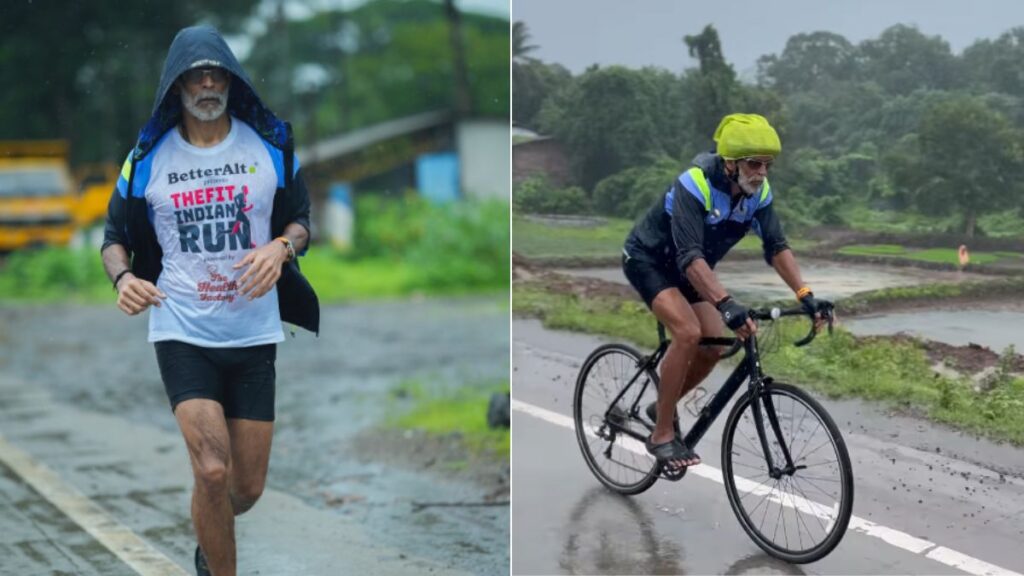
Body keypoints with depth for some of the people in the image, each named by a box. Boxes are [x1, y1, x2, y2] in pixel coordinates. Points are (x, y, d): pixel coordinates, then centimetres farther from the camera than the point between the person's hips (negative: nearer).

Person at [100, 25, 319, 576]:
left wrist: (281, 247, -13)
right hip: (181, 332, -2)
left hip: (255, 334, 2)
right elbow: (115, 235, 8)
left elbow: (300, 219, 10)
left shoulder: (270, 144, 1)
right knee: (212, 471, -20)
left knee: (246, 489, 8)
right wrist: (123, 277, -14)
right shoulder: (149, 156, -1)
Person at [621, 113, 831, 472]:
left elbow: (776, 247, -14)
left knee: (711, 349, -3)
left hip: (690, 269, 7)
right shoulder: (695, 185, -34)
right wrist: (726, 305, -55)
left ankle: (662, 407, 24)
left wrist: (805, 296, -28)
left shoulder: (758, 192, -14)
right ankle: (662, 435, -16)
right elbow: (689, 256, -43)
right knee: (688, 333, -27)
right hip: (647, 259, -7)